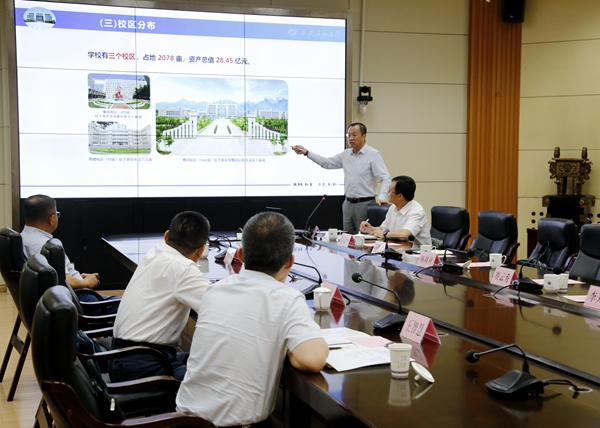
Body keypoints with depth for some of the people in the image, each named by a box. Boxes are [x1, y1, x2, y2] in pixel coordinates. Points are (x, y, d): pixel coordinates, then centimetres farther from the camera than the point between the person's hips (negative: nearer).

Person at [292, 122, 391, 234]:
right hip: (348, 203, 7)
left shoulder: (373, 154, -8)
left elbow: (385, 177, -13)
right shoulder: (346, 154, 11)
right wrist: (306, 152, 10)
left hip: (365, 204, -7)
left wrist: (381, 197, -27)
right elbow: (327, 163, 16)